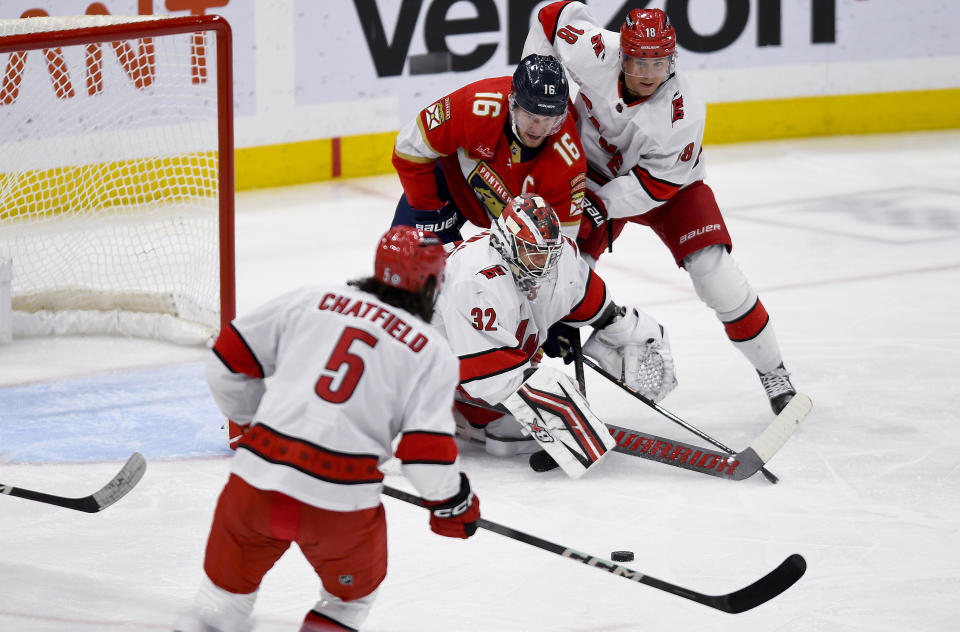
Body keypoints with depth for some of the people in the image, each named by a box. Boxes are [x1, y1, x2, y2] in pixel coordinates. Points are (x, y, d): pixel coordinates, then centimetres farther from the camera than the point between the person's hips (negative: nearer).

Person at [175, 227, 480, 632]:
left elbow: (230, 359, 12)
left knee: (227, 591, 21)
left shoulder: (312, 301, 11)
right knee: (354, 589, 26)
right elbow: (427, 448, -5)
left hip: (257, 477, 2)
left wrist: (251, 420, 29)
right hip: (341, 499, -2)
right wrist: (453, 502, 13)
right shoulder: (434, 354, 4)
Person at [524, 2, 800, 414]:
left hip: (669, 183, -2)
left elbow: (656, 184, -26)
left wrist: (600, 206, -35)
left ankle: (772, 372, -1)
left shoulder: (685, 114, -34)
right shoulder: (594, 53, -30)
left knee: (715, 273, -16)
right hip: (595, 174, 2)